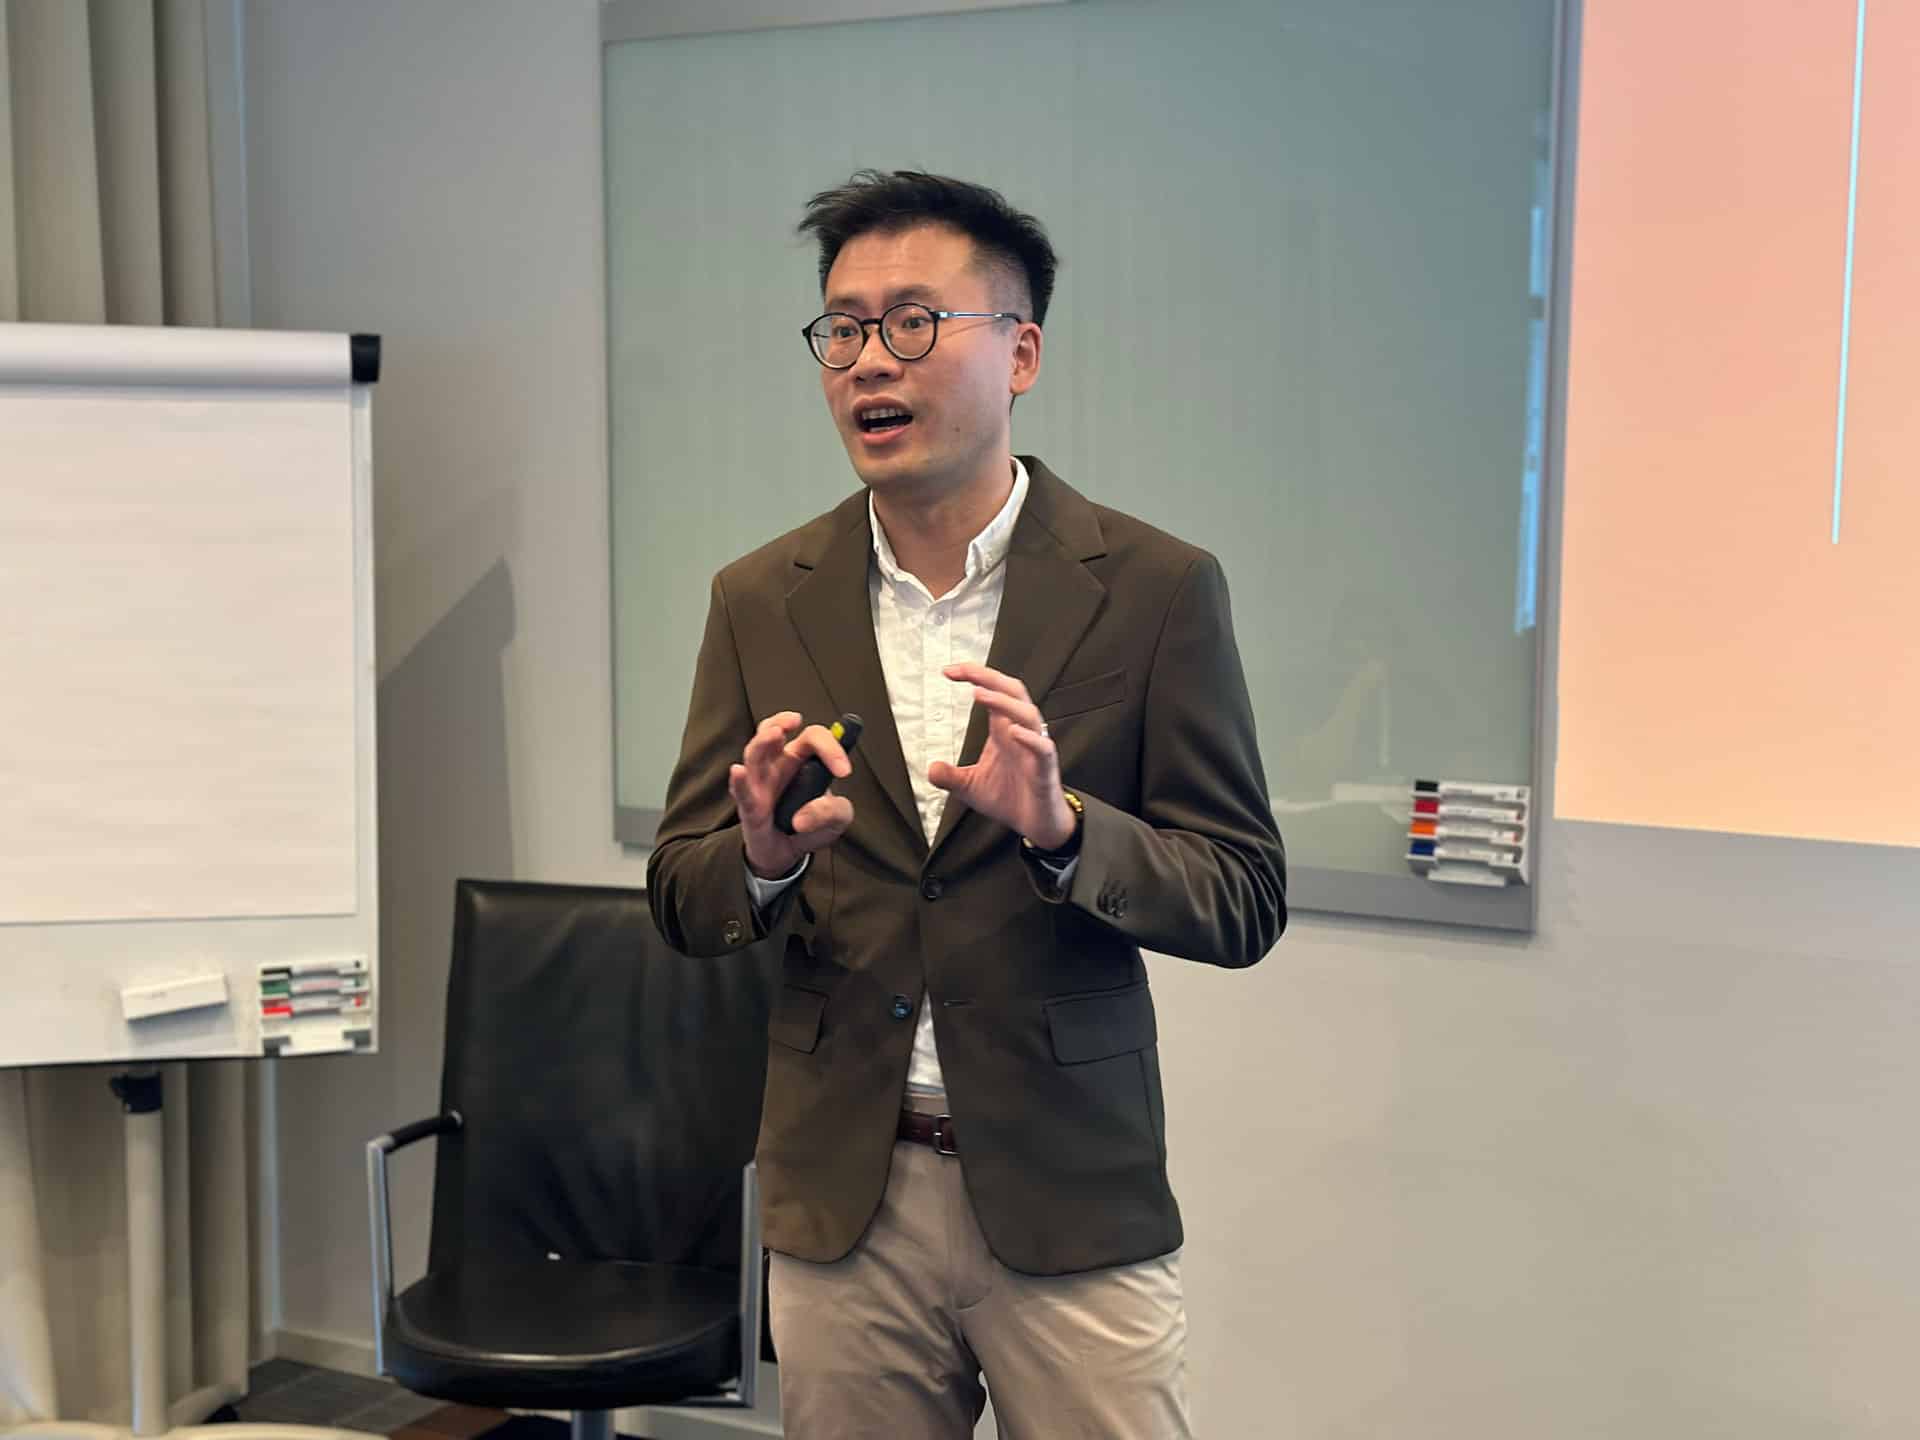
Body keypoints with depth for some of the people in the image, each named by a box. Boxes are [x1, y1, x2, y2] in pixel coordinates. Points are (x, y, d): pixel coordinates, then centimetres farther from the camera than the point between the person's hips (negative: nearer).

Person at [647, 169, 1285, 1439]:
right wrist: (764, 856, -18)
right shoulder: (765, 601, 2)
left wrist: (1062, 826, -23)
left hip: (1069, 1195, -2)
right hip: (841, 1194, 3)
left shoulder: (1154, 589, -6)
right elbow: (682, 900, 5)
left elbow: (1247, 901, -5)